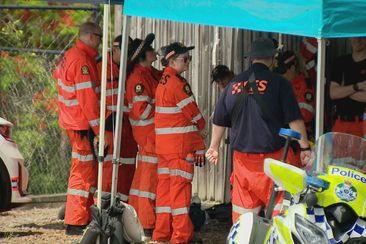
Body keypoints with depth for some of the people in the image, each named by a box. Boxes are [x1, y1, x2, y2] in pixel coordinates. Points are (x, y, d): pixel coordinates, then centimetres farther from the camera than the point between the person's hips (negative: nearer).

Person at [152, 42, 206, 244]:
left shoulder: (162, 82, 13)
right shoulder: (179, 84, -14)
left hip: (163, 142, 9)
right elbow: (193, 114, -10)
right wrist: (200, 125, 11)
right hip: (181, 143, -9)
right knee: (181, 184, -6)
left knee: (165, 184, 10)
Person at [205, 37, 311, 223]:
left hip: (242, 157, 4)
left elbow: (219, 121, 17)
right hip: (273, 156, -4)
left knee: (243, 207, 9)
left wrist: (214, 147, 30)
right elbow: (294, 120, -9)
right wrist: (305, 148, -3)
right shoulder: (278, 83, -6)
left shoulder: (234, 84, 8)